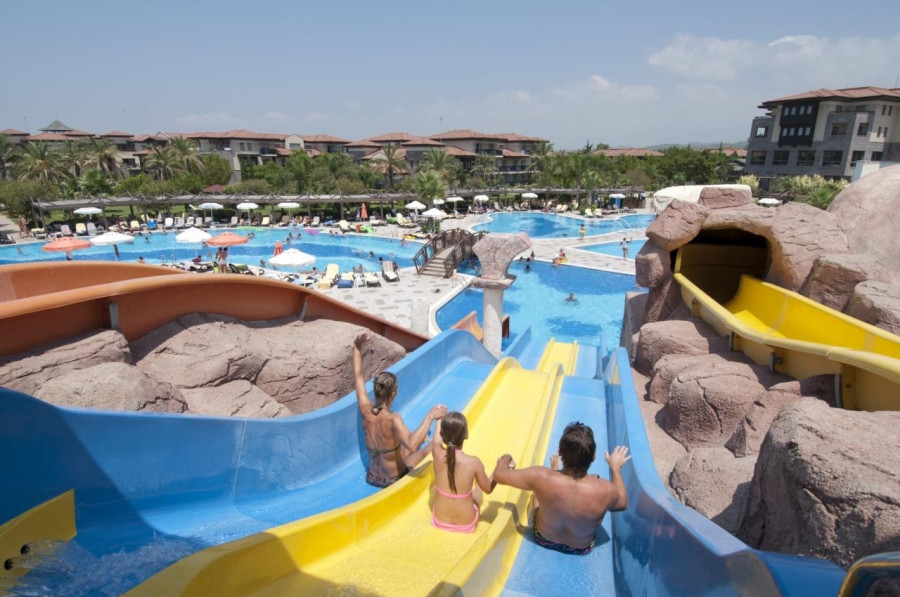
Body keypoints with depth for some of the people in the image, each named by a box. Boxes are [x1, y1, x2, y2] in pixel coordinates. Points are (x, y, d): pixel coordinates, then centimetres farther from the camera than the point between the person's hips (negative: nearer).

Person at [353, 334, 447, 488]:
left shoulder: (366, 411, -17)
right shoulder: (392, 419, -33)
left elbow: (358, 376, -5)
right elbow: (412, 446, -51)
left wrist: (357, 349, -1)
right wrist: (430, 416, -47)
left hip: (372, 477, 6)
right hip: (394, 479, -6)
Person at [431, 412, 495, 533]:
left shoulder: (438, 454, -19)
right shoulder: (474, 462, -24)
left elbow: (436, 441, 8)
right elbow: (488, 489, -5)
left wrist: (439, 421, 25)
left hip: (439, 523, 2)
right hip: (467, 526, -2)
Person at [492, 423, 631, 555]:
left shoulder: (542, 477, -39)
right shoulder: (605, 490, -36)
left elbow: (499, 475, -22)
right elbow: (622, 504, -10)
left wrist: (505, 458, 0)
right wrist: (615, 468, 3)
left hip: (543, 539, 0)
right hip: (581, 548, 1)